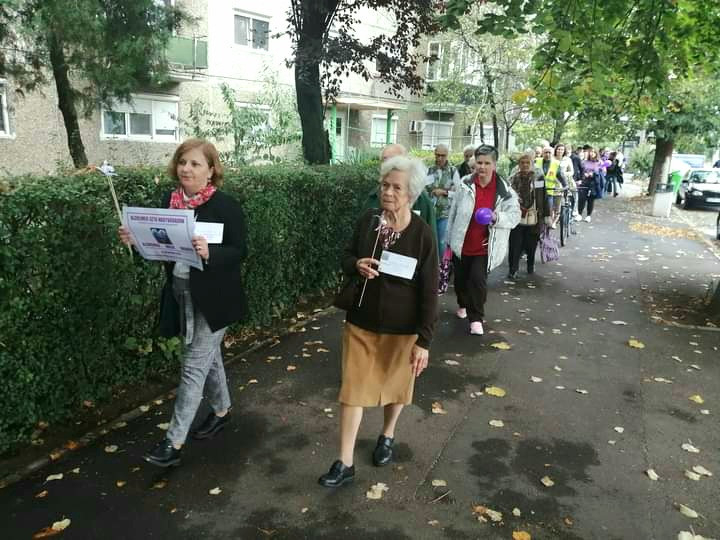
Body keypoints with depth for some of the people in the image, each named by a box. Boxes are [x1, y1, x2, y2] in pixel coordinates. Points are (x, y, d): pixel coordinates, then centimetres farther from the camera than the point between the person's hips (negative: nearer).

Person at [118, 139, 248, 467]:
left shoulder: (225, 206, -14)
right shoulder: (169, 201, 4)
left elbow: (239, 251, -15)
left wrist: (209, 252, -32)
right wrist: (135, 239, -7)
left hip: (212, 299, -6)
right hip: (181, 294, 6)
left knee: (193, 366, -1)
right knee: (208, 356, 21)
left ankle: (174, 442, 8)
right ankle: (222, 410, 41)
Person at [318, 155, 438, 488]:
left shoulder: (422, 234, -15)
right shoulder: (367, 222, -5)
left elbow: (429, 292, -13)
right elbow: (346, 259, 7)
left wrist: (424, 340, -15)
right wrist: (356, 265, -18)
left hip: (402, 328, -2)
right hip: (361, 322, 2)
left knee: (395, 385, 18)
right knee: (353, 389, 6)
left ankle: (387, 436, 47)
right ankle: (345, 463, 20)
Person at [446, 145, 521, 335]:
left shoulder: (504, 190, -8)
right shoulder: (465, 184, -7)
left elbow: (515, 215, -4)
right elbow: (453, 213, 1)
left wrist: (497, 217, -25)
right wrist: (449, 239, 5)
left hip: (485, 247, -2)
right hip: (461, 244, 2)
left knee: (478, 280, -12)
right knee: (460, 279, 18)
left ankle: (476, 318, 7)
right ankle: (463, 305, 48)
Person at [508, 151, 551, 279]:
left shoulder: (538, 177, -2)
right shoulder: (513, 178, 3)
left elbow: (544, 198, 0)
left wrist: (546, 215, 0)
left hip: (533, 219, -1)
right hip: (516, 217, 1)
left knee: (531, 244, 11)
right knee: (515, 245, -1)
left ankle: (531, 266, 32)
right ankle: (513, 269, 6)